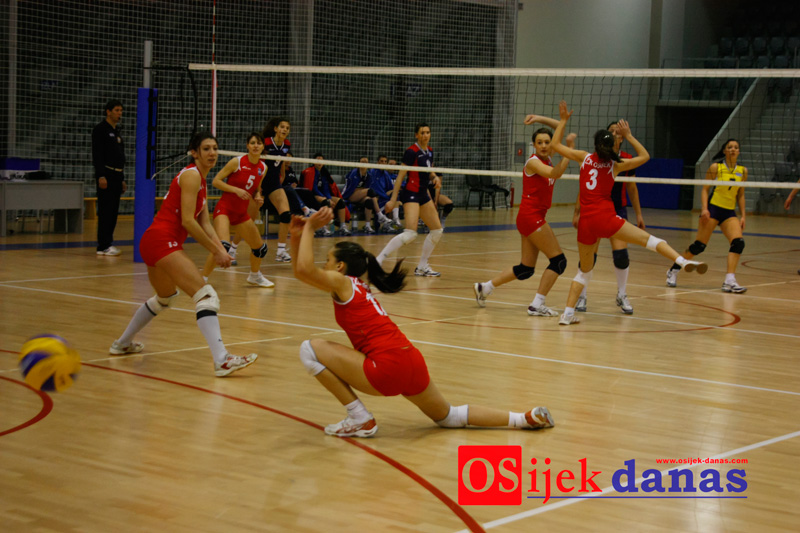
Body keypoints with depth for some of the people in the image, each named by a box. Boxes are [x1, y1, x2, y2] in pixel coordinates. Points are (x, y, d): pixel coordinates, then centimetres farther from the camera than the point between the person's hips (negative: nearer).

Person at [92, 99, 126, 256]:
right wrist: (101, 176, -22)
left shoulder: (116, 131, 20)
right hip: (106, 175, -9)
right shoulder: (100, 130, -7)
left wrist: (122, 179, 21)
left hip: (117, 175, 9)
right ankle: (103, 246, -11)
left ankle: (107, 242, 12)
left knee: (113, 212, 7)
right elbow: (97, 154, -15)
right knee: (105, 211, -10)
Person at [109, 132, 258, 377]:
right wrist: (215, 251, -14)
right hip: (162, 241, -11)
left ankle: (122, 343, 48)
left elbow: (205, 223, 15)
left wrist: (221, 249, 0)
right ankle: (222, 361, -32)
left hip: (152, 243, 11)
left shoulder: (200, 179, 19)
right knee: (206, 296, -20)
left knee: (165, 297, 33)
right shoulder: (191, 175, -10)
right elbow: (187, 221, -18)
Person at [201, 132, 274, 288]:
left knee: (260, 247, 15)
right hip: (224, 209, -7)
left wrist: (258, 197, -3)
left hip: (241, 213, 7)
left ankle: (255, 276, 43)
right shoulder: (237, 162, -12)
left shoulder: (263, 167, 4)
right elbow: (216, 181, -11)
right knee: (223, 246, -29)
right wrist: (236, 190, -21)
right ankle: (202, 280, -22)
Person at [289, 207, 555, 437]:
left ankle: (360, 420, -1)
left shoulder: (342, 283, 0)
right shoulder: (358, 288, 23)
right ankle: (526, 418, 18)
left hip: (388, 369, -9)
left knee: (311, 349, -3)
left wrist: (310, 228, -6)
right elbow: (300, 271, 28)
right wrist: (298, 235, 18)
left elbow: (305, 269, -18)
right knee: (448, 417, 28)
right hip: (411, 361, 9)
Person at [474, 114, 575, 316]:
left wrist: (540, 119, 6)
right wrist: (569, 150, -29)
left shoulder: (547, 159, 10)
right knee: (558, 260, -8)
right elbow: (555, 174, -30)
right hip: (531, 216, -9)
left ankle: (484, 288, 18)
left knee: (526, 269, 12)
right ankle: (537, 305, -7)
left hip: (534, 217, 9)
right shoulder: (533, 162, -12)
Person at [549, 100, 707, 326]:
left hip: (586, 222, 3)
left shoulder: (585, 157, 9)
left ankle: (567, 313, 7)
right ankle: (683, 262, -27)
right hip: (606, 218, -3)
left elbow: (554, 145, 18)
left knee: (584, 271, 16)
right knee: (649, 239, -4)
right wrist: (628, 135, 15)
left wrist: (563, 120, 22)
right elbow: (645, 156, 17)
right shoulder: (615, 165, 6)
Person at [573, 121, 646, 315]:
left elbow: (632, 188, 9)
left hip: (618, 210, 1)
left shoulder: (627, 160, -1)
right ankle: (581, 296, 13)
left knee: (621, 254, -10)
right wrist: (577, 212, -7)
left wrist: (638, 214, 8)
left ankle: (622, 296, 12)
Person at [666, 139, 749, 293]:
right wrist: (705, 209, -15)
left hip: (730, 212, 4)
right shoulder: (715, 168, -3)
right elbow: (705, 189, -3)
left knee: (738, 242, -17)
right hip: (713, 209, -4)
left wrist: (743, 216, 8)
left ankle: (729, 281, -17)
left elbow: (740, 195, 15)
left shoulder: (742, 171, 9)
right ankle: (673, 271, 12)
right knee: (699, 245, -6)